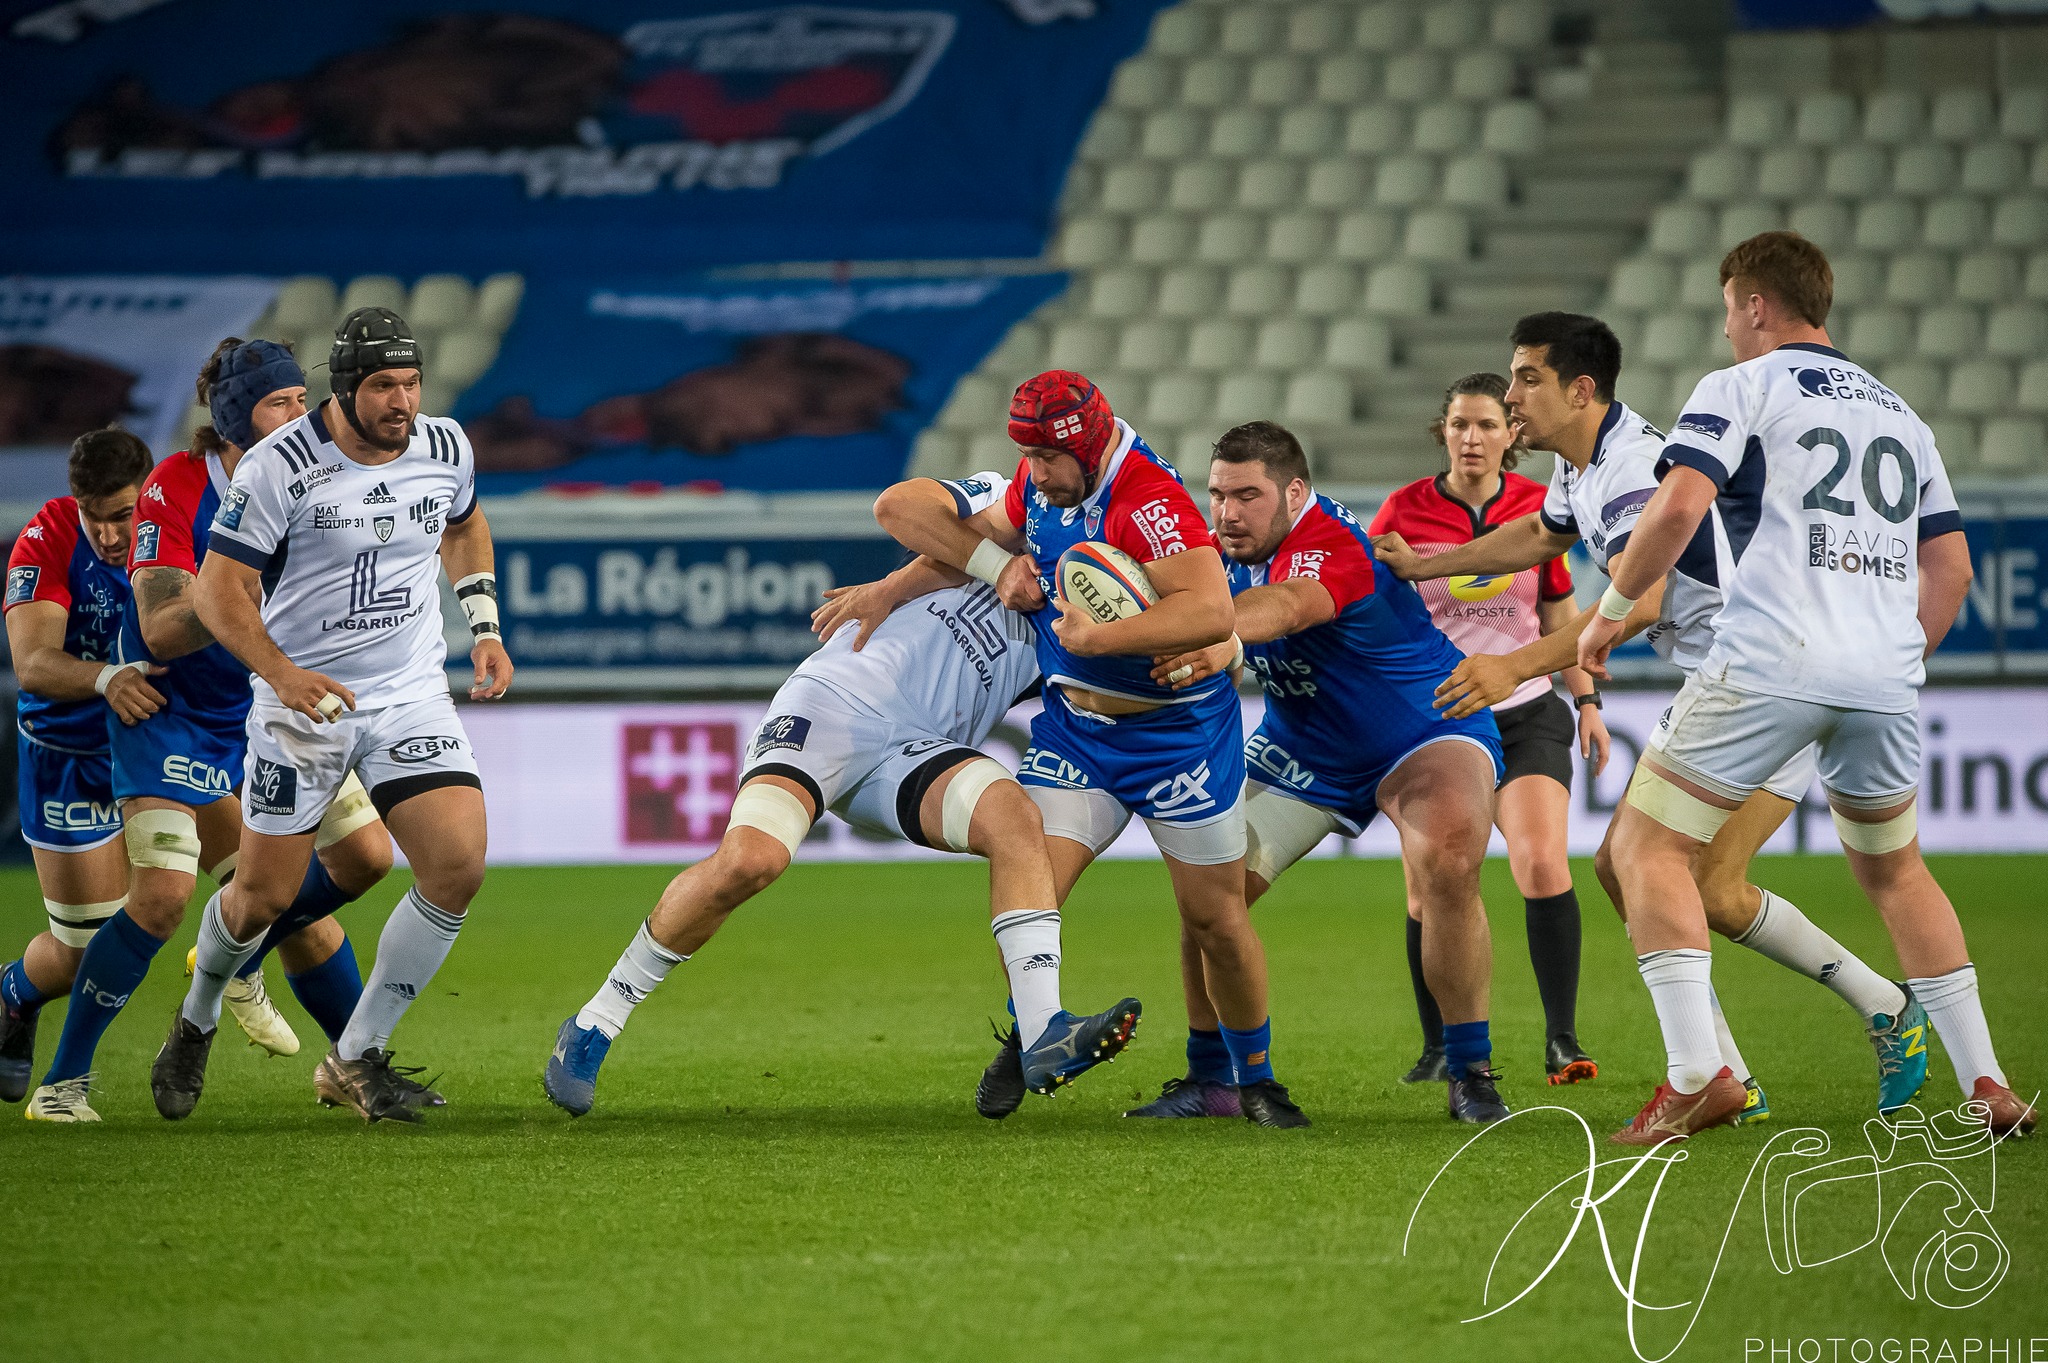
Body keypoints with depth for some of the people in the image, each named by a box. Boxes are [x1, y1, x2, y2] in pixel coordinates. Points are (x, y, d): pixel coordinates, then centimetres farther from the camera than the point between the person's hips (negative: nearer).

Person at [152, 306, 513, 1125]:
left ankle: (356, 1059, 0)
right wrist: (281, 672, -29)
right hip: (304, 700, -4)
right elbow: (219, 590, -14)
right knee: (264, 897, 1)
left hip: (412, 696, 4)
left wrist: (484, 627, 14)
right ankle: (198, 1019, 36)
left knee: (458, 867, -15)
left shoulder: (444, 450, -1)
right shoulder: (279, 467, -16)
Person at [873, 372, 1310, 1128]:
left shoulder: (1150, 504, -27)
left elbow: (1212, 612, -39)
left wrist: (1098, 637, -40)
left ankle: (1254, 1076, 23)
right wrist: (1000, 567, -8)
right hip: (1073, 726, 5)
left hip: (1176, 732, -5)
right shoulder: (1038, 488, -4)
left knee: (1215, 917, 3)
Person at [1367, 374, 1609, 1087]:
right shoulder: (1405, 511, -4)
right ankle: (1439, 1047, 17)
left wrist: (1587, 700, 10)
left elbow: (1558, 611, 12)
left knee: (1542, 866, -18)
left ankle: (1562, 1040, -12)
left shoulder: (1538, 505, 1)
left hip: (1526, 714, 0)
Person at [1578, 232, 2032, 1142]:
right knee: (1894, 869, 24)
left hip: (1770, 662, -6)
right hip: (1886, 675, 6)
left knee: (1646, 845, 2)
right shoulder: (1900, 414, 23)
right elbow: (1951, 568, 21)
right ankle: (1987, 1089, 15)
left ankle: (1696, 1074, -14)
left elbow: (1679, 505, -11)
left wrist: (1611, 612, 0)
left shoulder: (1740, 388, 5)